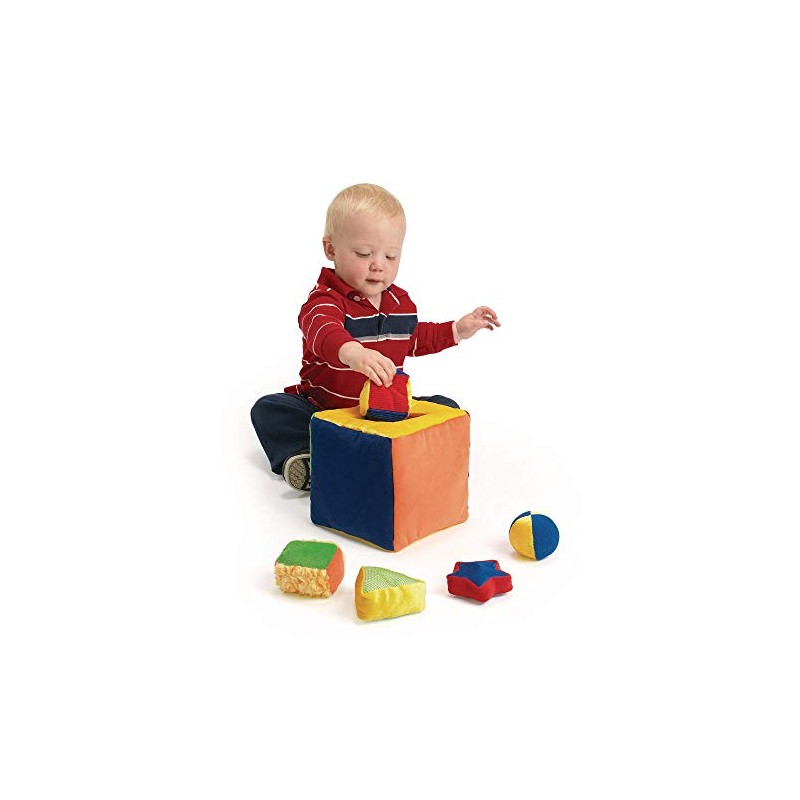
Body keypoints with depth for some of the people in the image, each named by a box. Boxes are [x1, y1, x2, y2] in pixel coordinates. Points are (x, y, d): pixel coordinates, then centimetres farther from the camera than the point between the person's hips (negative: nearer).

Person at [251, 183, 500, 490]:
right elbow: (324, 332, -46)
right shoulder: (325, 300, -19)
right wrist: (353, 352, -69)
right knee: (268, 408, -23)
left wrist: (458, 330, 18)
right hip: (324, 408, -4)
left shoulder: (401, 302, 5)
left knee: (446, 408, -12)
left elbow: (414, 338, 28)